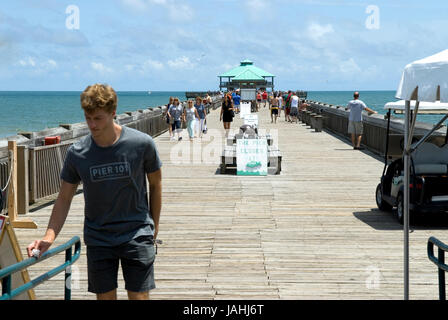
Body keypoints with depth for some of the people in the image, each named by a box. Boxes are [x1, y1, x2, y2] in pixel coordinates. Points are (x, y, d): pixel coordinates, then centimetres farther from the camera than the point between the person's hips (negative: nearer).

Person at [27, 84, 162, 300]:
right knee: (105, 296, 5)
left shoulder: (142, 144, -11)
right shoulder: (77, 153, -7)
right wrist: (49, 236, -13)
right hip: (98, 239, 2)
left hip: (136, 235, -2)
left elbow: (155, 184, 4)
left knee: (139, 296, -2)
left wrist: (154, 226, 10)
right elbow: (64, 198, 0)